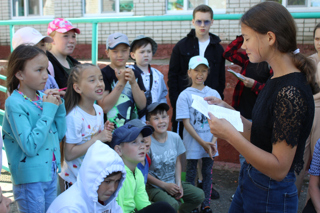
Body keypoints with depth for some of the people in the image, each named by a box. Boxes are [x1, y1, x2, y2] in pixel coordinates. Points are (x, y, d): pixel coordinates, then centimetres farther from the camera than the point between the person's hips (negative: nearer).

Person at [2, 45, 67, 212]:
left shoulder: (43, 97, 0)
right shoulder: (14, 103, -18)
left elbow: (59, 135, 8)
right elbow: (30, 147, -25)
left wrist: (59, 107, -6)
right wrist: (49, 110, -23)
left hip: (51, 173, 7)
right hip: (30, 179, -6)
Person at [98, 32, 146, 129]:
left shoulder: (135, 74, 9)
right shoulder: (103, 74, -6)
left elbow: (142, 105, 1)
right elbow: (104, 107, -14)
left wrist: (133, 83, -13)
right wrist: (121, 82, -18)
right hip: (111, 129, -4)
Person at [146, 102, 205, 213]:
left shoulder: (175, 137, -5)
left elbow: (177, 162, 5)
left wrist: (179, 183, -5)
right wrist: (165, 185, -12)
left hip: (173, 183, 5)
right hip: (154, 186, -5)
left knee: (199, 195, -9)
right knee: (172, 204, -30)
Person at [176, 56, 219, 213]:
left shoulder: (214, 94, 2)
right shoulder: (185, 95, -6)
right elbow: (186, 123, -9)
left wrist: (213, 141, -10)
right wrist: (202, 142, -14)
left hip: (209, 143, 3)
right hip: (193, 143, -2)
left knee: (208, 173, 11)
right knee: (191, 173, 8)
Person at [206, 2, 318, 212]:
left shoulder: (292, 92, -25)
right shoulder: (277, 80, 5)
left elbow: (279, 168, -25)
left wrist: (231, 135, -30)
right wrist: (226, 109, 5)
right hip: (250, 182, 9)